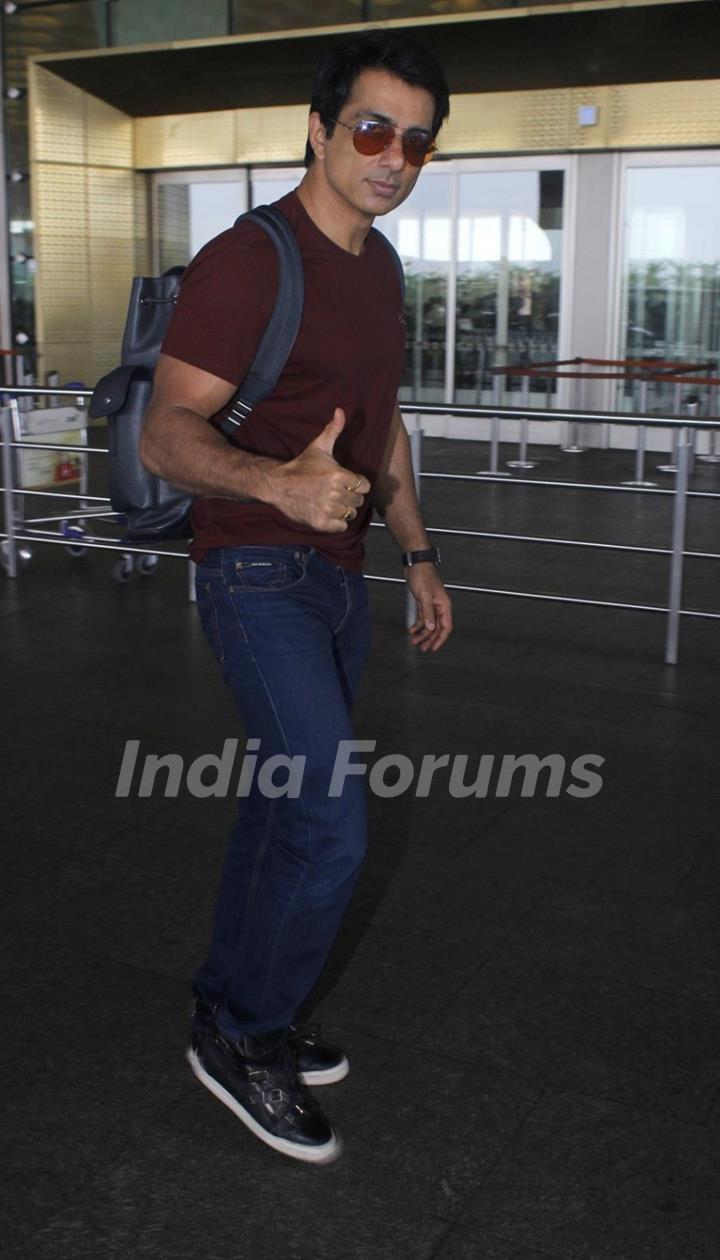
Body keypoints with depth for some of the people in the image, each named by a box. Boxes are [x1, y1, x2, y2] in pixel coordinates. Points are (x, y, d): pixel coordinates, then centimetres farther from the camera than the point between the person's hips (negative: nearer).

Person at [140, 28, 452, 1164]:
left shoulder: (379, 266, 12)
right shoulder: (248, 261, -16)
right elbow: (166, 434, -21)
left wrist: (419, 556, 19)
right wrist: (280, 482, -39)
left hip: (337, 576, 9)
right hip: (260, 575, -8)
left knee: (284, 807, 15)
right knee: (332, 827, -12)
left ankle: (239, 1014, 32)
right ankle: (239, 1037, 11)